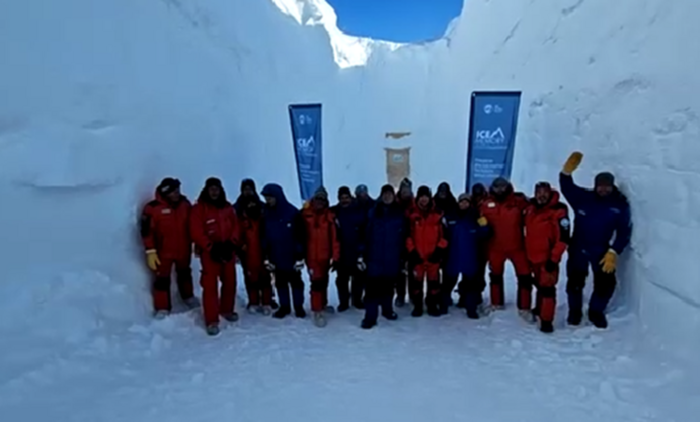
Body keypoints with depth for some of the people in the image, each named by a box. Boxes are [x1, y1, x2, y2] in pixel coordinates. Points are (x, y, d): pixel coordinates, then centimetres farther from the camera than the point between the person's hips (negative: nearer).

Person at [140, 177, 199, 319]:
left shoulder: (185, 204, -3)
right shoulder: (153, 208, -18)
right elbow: (147, 231, -14)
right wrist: (150, 251, -16)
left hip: (183, 249, 4)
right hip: (163, 252, -4)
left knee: (184, 274, 23)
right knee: (162, 279, 4)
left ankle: (188, 297, 45)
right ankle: (162, 308, 18)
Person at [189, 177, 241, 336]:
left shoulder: (228, 208, 9)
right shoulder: (199, 209, -6)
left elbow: (236, 227, 8)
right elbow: (196, 232, -11)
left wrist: (231, 244, -7)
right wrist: (211, 247, -16)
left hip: (228, 251, 5)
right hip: (209, 252, -5)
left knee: (230, 281, 13)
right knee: (210, 284, -7)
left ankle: (227, 310, 32)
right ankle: (212, 320, -3)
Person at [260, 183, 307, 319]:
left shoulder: (293, 212, -13)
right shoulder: (266, 214, 0)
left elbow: (300, 236, -10)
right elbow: (264, 237, 5)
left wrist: (300, 256, -12)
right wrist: (266, 256, 1)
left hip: (291, 256, -4)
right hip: (275, 257, 4)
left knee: (296, 281, 10)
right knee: (280, 283, 14)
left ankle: (299, 307, 24)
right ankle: (284, 307, 27)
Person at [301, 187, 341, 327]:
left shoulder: (330, 217, -5)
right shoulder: (305, 215, -6)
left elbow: (335, 238, -6)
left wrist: (335, 257, -7)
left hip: (325, 256, 2)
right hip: (311, 256, -2)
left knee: (324, 282, 17)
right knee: (317, 282, -7)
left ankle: (322, 304, 37)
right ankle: (317, 312, -1)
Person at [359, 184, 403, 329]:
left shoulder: (400, 214, 4)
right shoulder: (373, 213, -1)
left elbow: (404, 238, 6)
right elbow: (366, 235, -4)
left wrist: (403, 258, 5)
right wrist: (362, 255, -8)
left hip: (393, 258, 2)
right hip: (375, 257, -2)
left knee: (389, 285, 14)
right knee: (373, 287, -4)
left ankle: (387, 309, 33)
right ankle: (370, 317, 1)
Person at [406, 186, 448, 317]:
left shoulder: (438, 215, 3)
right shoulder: (412, 215, 1)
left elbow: (443, 233, 4)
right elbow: (407, 235, -1)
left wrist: (440, 249, -4)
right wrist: (411, 251, -7)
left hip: (433, 255, 1)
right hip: (417, 255, -1)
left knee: (434, 281, 9)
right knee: (417, 281, 6)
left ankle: (433, 306, 21)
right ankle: (417, 306, 19)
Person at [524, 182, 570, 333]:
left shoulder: (558, 211, -18)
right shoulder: (530, 208, 2)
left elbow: (563, 237, -20)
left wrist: (554, 258, -20)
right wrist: (527, 250, 20)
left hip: (548, 257, -6)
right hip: (533, 255, 7)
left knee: (547, 288, -4)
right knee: (540, 285, 23)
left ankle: (546, 320, 3)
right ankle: (540, 309, 40)